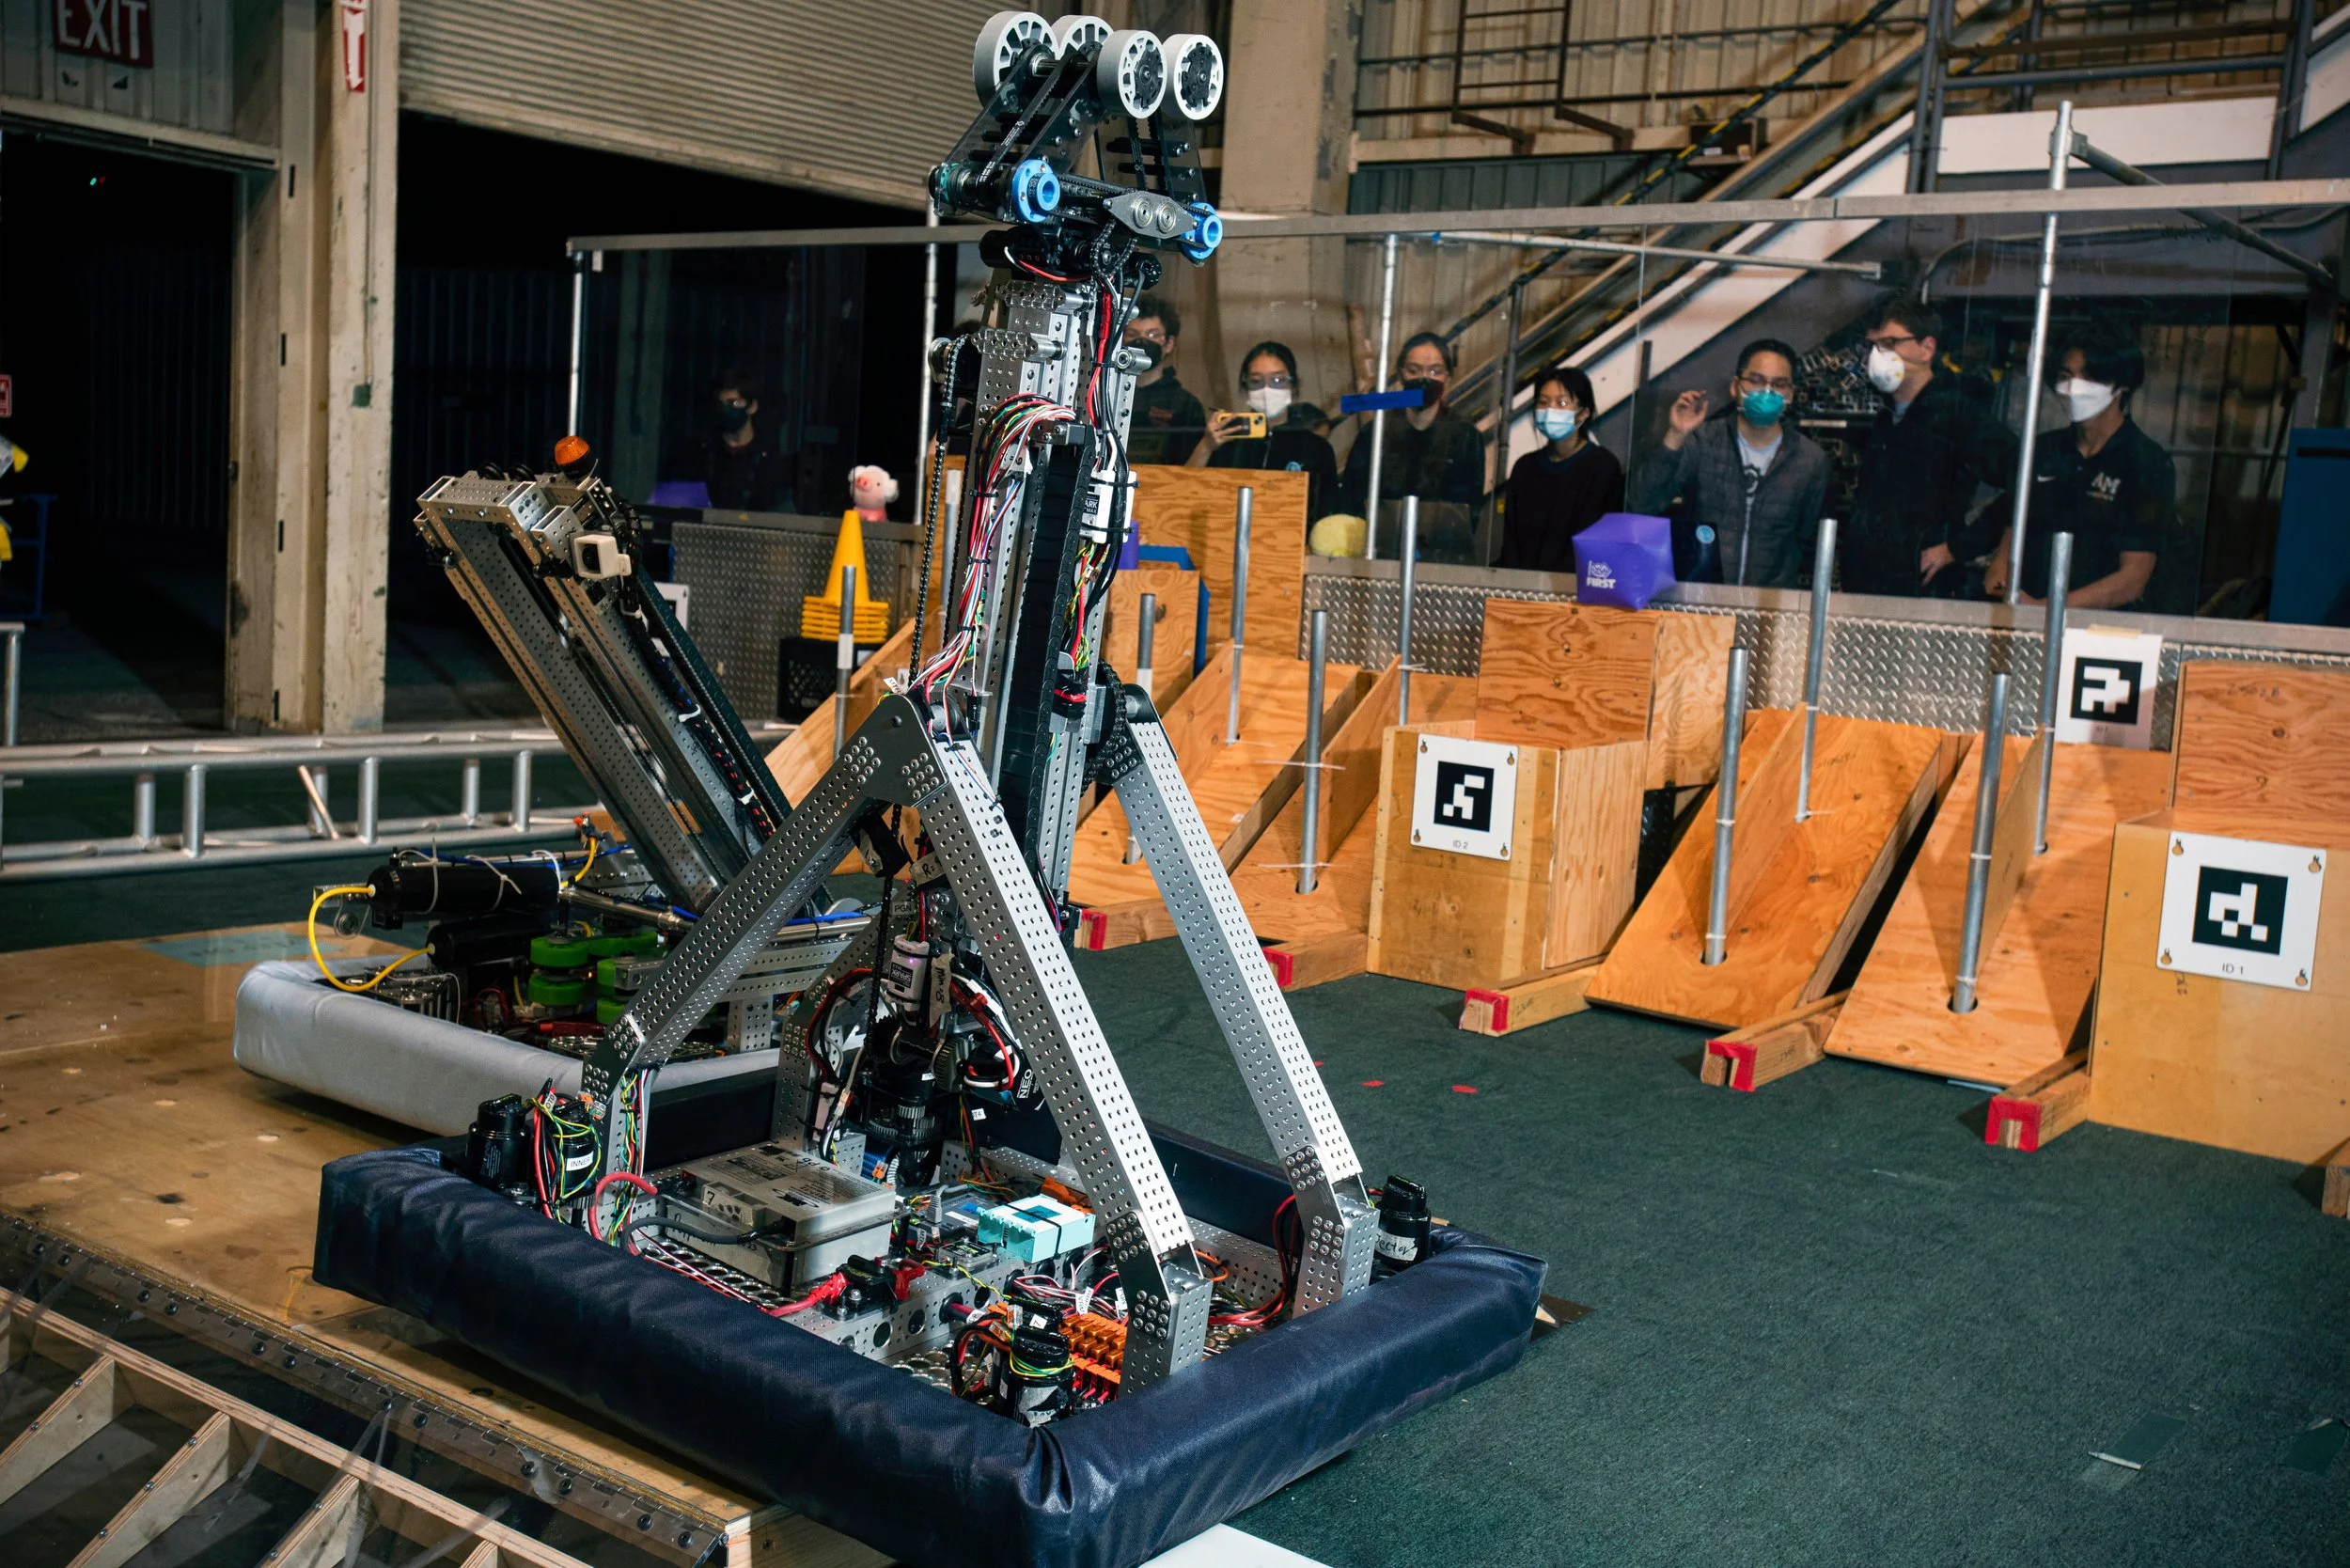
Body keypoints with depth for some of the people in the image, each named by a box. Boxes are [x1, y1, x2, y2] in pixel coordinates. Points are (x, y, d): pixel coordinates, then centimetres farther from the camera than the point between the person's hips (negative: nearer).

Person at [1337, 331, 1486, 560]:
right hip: (1378, 560, 1)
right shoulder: (1374, 433, 11)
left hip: (1442, 566, -1)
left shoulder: (1466, 438, 7)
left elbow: (1468, 514, 4)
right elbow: (1351, 503, 9)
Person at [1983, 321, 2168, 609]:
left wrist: (2042, 608, -17)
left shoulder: (2148, 463, -1)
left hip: (2101, 624, -4)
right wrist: (1999, 565, -2)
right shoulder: (2044, 450, 15)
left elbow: (2132, 581, -7)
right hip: (2020, 616, 4)